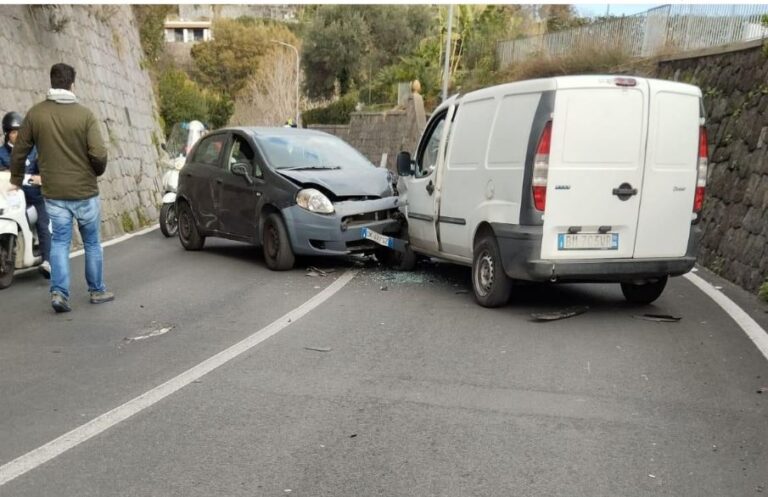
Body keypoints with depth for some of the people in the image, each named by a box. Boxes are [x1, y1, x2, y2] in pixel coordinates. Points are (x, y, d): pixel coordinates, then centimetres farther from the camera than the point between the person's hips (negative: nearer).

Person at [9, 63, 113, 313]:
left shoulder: (36, 113, -2)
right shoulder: (84, 114, -10)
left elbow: (19, 151, 4)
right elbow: (99, 154, -15)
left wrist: (16, 178, 20)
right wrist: (98, 171, 7)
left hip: (53, 193, 2)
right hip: (85, 191, -2)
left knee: (59, 242, 9)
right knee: (92, 242, 13)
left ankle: (59, 291, -4)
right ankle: (97, 291, 23)